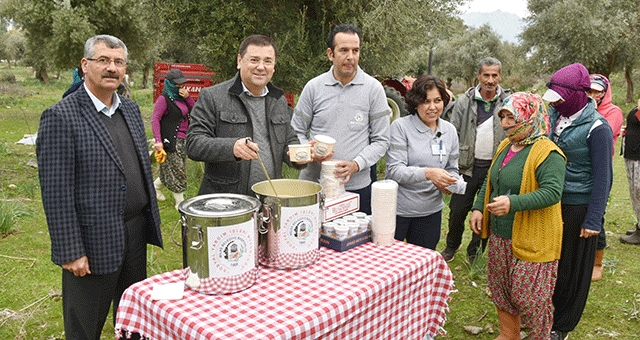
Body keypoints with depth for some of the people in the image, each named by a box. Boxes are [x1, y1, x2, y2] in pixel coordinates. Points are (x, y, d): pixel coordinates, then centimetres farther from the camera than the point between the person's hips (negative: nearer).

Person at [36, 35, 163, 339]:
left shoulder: (130, 109, 9)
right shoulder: (60, 116, -14)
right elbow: (56, 191, -16)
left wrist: (152, 221, 13)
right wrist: (70, 252, -16)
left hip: (135, 232, 7)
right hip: (93, 243, -6)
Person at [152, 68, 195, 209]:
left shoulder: (182, 97, 14)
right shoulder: (164, 99, -9)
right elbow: (155, 119, -14)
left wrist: (187, 97, -5)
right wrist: (158, 140, -23)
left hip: (183, 139, 8)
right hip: (171, 140, -8)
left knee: (176, 170, 15)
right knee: (177, 171, -3)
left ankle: (156, 185, 38)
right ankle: (180, 202, 7)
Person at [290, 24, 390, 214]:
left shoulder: (373, 88, 0)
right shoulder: (313, 87, 3)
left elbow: (381, 141, 1)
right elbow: (296, 132, 10)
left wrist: (356, 165, -14)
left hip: (357, 186, 0)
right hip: (313, 183, 1)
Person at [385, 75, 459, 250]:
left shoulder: (450, 131, 7)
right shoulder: (400, 126, -10)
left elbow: (452, 168, 15)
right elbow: (395, 170, -17)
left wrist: (449, 182, -8)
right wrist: (427, 173, -31)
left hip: (431, 211, 5)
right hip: (397, 209, -4)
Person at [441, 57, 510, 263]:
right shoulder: (465, 101, 1)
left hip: (495, 168, 0)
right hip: (468, 166, 0)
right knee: (457, 211, 6)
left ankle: (475, 252, 30)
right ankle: (452, 246, 31)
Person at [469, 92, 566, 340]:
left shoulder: (547, 153, -17)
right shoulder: (506, 146, 10)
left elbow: (552, 192, -27)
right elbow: (490, 181, 18)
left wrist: (513, 203, -38)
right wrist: (478, 208, 7)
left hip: (531, 241, -8)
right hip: (500, 236, 8)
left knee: (528, 298, 2)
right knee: (501, 290, 19)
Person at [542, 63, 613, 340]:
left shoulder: (597, 128, -15)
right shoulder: (553, 115, 4)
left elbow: (603, 178, -14)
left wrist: (593, 220, -16)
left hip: (577, 207, -5)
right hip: (550, 201, 5)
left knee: (571, 267, 9)